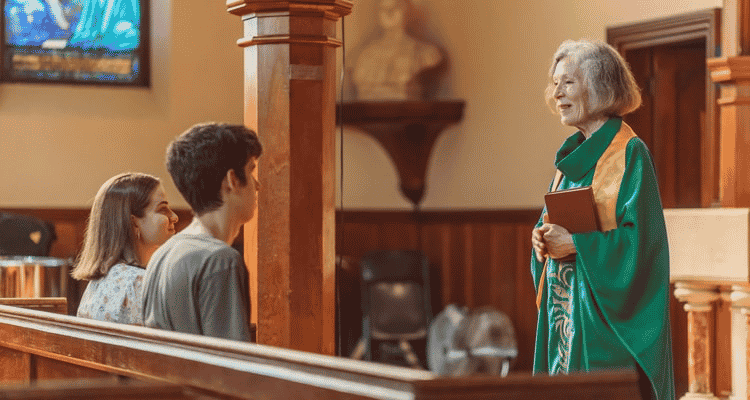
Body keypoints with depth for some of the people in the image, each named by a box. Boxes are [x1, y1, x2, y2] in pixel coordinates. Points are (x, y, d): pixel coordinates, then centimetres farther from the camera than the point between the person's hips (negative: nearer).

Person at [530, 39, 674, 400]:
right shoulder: (572, 155, 14)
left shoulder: (630, 154, -10)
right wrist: (543, 238, -2)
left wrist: (575, 243, -18)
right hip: (564, 311, 8)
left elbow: (641, 239, -17)